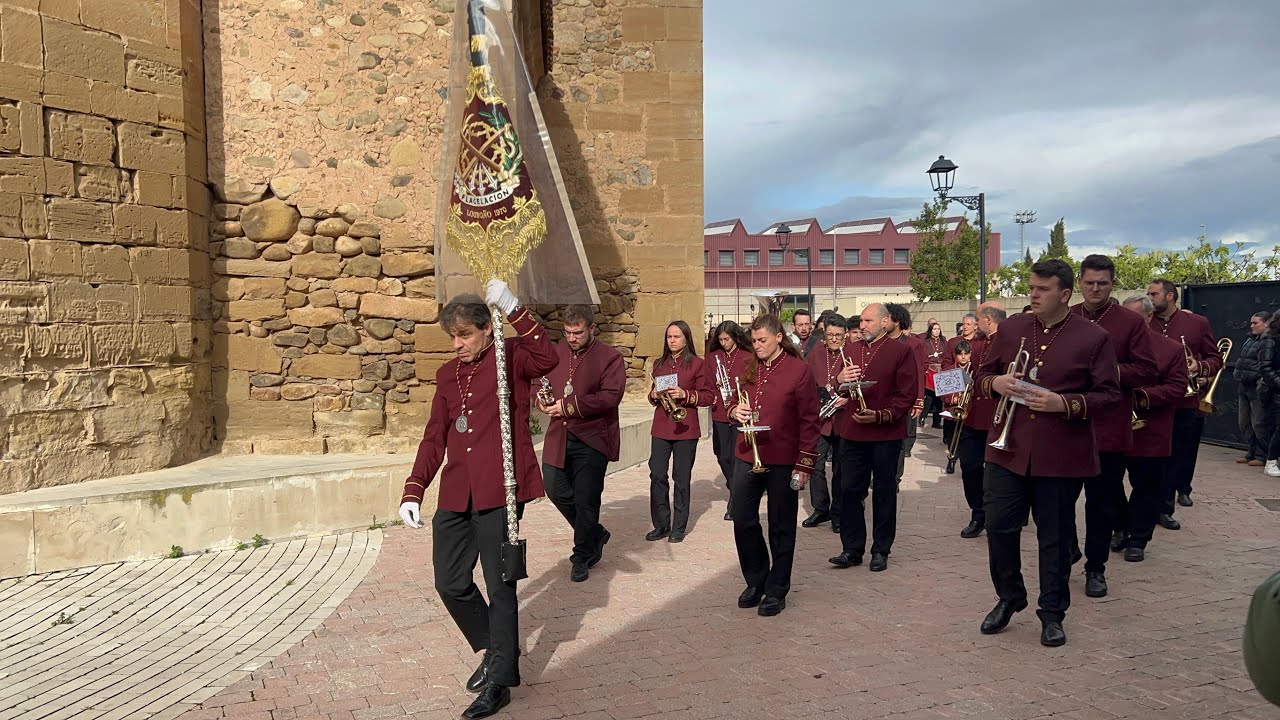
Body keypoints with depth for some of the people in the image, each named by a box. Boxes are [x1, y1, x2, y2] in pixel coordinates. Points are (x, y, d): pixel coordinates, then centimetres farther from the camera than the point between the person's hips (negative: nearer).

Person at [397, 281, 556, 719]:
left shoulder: (510, 357, -2)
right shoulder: (447, 374, 14)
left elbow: (547, 359, -25)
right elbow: (435, 437, 16)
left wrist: (513, 309, -29)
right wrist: (413, 491, 8)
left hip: (498, 490, -6)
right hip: (455, 496, 6)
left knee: (499, 584, 0)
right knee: (451, 584, 10)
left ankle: (500, 681, 13)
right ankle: (492, 649, 33)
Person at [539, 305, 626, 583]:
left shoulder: (610, 358, -6)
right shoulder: (556, 353, 11)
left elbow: (610, 396, -17)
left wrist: (568, 406, -20)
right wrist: (541, 399, -1)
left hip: (591, 439, -5)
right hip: (558, 436, 6)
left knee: (586, 499, 1)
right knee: (555, 489, 7)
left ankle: (582, 556, 20)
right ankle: (595, 534, 30)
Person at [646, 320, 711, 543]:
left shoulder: (696, 364, -1)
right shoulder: (659, 364, 13)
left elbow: (708, 396, -2)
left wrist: (685, 394, -17)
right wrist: (654, 395, -1)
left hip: (685, 428, -4)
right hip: (660, 428, 4)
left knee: (682, 478, 2)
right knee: (657, 475, -1)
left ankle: (679, 527, 12)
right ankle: (661, 524, 10)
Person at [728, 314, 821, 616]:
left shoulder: (799, 370, -8)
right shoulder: (750, 369, 9)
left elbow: (809, 421, -8)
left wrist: (805, 464, -12)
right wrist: (736, 411, -3)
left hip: (783, 460, -5)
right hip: (748, 456, 5)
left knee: (781, 528, 6)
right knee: (742, 520, 7)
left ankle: (776, 591, 20)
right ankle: (756, 581, 26)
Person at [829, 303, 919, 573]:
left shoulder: (901, 351, -3)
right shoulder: (852, 350, 13)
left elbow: (907, 396, -7)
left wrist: (880, 415, -18)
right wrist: (839, 380, -5)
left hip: (886, 434, -4)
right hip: (851, 432, 5)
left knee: (884, 493, 7)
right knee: (850, 490, 6)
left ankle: (881, 551, 18)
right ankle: (852, 549, 16)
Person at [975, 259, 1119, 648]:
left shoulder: (1094, 338, -2)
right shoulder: (1010, 328, 8)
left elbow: (1110, 395, -3)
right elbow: (982, 375, 16)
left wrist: (1064, 403, -18)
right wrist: (994, 383, -8)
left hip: (1061, 456, -3)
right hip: (1008, 449, 3)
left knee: (1055, 537, 7)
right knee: (999, 525, 3)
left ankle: (1052, 613, 23)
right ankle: (1009, 598, 26)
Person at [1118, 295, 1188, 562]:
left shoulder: (1171, 348, 1)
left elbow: (1177, 387, -5)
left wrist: (1143, 396, -18)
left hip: (1150, 434, -2)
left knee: (1147, 488, 5)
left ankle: (1138, 540, 17)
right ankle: (1121, 530, 26)